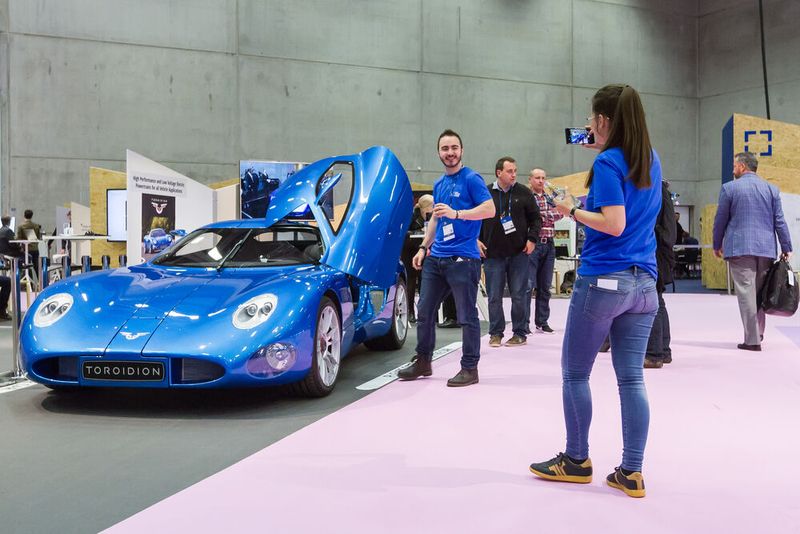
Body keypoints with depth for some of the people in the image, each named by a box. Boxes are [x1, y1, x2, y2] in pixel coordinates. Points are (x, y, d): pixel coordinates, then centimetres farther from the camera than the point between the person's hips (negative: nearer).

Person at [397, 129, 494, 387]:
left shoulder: (471, 179, -5)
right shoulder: (439, 184, 18)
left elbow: (490, 209, -15)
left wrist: (456, 213, -23)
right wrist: (424, 247, 19)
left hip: (462, 259, -8)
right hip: (435, 258, 8)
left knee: (467, 316, -2)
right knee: (424, 311, 11)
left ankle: (469, 368, 8)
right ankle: (422, 361, 25)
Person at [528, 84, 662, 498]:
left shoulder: (607, 162, -12)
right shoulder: (651, 161, 10)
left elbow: (614, 225, -18)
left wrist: (572, 211, -6)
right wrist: (603, 149, 26)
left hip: (602, 280, -7)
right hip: (643, 283, 7)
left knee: (574, 374, 9)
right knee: (632, 378, 7)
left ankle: (576, 461, 20)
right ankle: (631, 473, 11)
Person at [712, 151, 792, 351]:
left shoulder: (729, 188, -2)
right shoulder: (772, 189, 8)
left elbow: (720, 220, 2)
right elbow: (779, 221, 6)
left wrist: (717, 245, 14)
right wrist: (786, 248, 11)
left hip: (739, 248, -4)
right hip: (766, 248, 4)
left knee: (746, 292, -4)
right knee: (761, 292, 14)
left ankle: (752, 340, -6)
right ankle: (758, 333, 22)